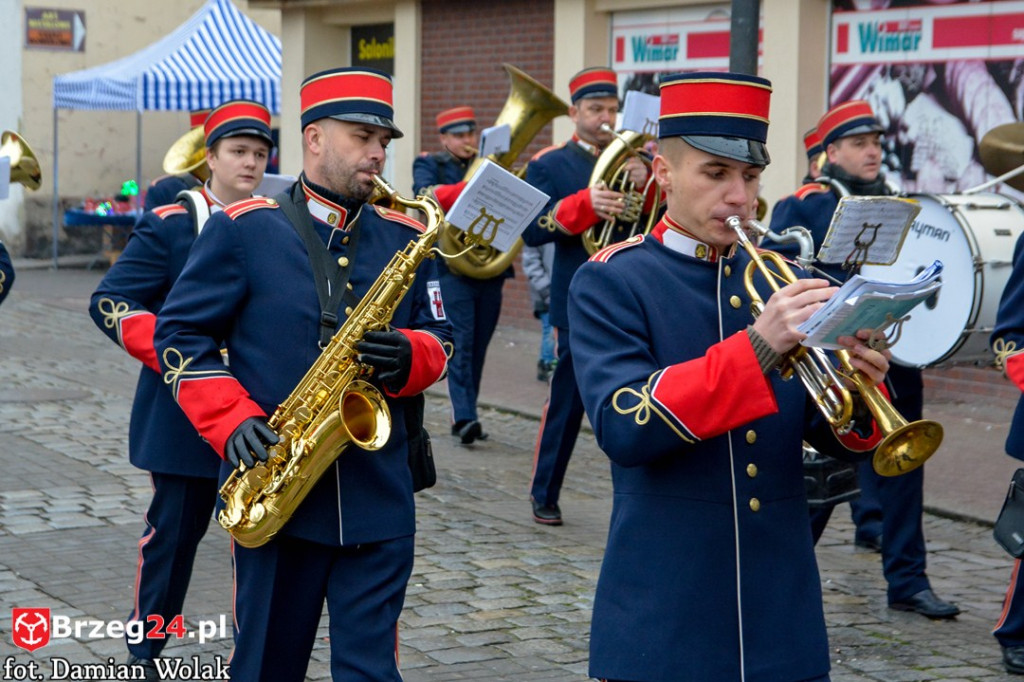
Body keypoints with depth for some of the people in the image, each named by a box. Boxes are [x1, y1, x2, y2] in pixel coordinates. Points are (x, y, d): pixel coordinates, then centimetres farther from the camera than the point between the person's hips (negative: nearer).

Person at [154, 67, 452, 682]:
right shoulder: (243, 229, 0)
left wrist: (409, 358, -13)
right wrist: (232, 421, -14)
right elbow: (180, 332, 0)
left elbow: (440, 341, 12)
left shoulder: (406, 238, 9)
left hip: (379, 498, 2)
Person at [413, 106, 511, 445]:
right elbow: (424, 194, -15)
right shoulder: (430, 164, 7)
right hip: (452, 266, -4)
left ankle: (465, 416, 15)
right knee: (461, 340, -14)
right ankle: (465, 416, -19)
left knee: (478, 344, 7)